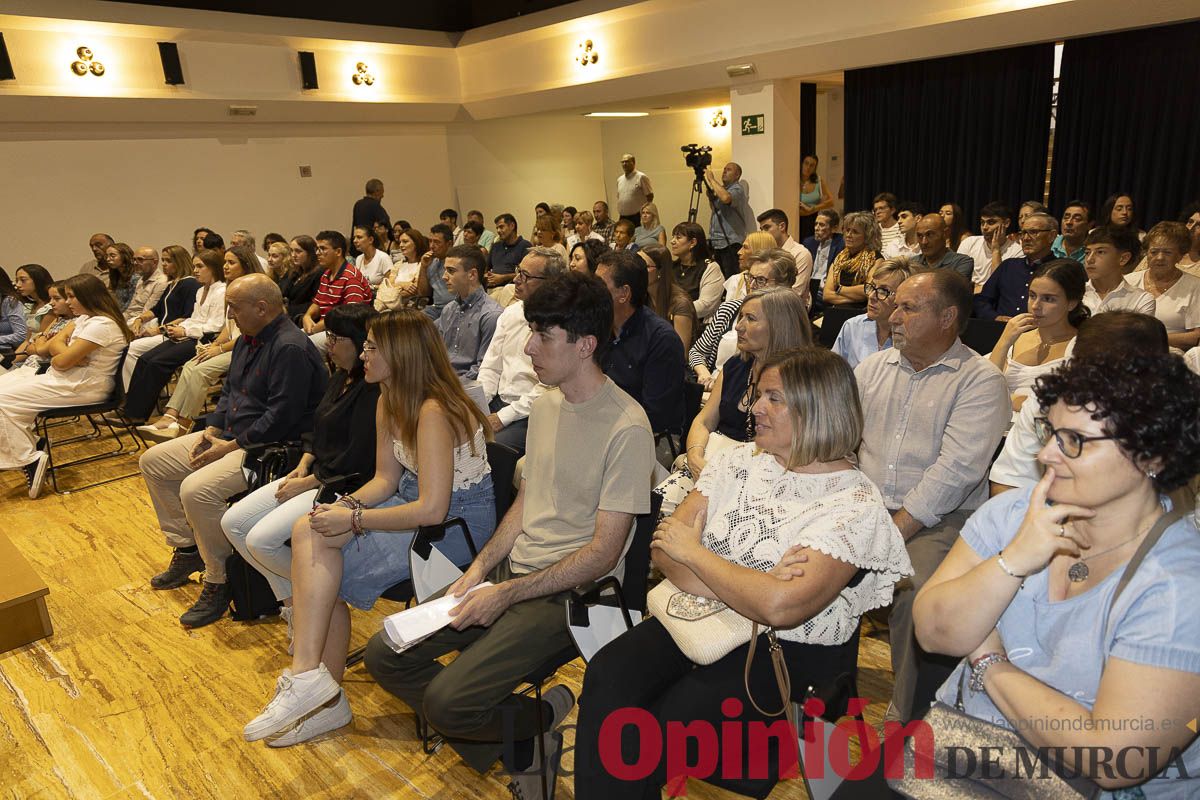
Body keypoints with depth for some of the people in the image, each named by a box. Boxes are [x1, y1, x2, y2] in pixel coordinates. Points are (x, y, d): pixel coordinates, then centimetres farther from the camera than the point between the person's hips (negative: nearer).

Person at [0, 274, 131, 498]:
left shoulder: (101, 324, -20)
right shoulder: (82, 318, 13)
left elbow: (63, 361, -21)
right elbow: (53, 344, 6)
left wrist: (56, 356, 1)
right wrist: (67, 354, -13)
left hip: (84, 387, -10)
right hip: (66, 380, 10)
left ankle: (30, 460, -4)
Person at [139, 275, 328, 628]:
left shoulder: (290, 348, -22)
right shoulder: (248, 339, 10)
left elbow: (280, 417, -26)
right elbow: (229, 390, 20)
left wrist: (231, 447, -19)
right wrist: (212, 431, 4)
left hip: (271, 448, -11)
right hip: (231, 436, 11)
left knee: (197, 490, -30)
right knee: (153, 462, 14)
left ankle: (219, 583, -11)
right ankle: (187, 550, 22)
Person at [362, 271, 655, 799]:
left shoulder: (626, 428, -18)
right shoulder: (546, 404, 8)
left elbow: (604, 553, -17)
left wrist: (507, 595, -17)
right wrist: (477, 572, 2)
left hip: (571, 592, -8)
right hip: (514, 568, 8)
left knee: (446, 701, -22)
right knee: (384, 656, 2)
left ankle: (543, 715, 8)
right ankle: (518, 748, 10)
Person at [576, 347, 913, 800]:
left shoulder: (857, 505, -10)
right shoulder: (740, 462, 6)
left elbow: (780, 607, -24)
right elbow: (664, 545, -1)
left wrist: (691, 550, -12)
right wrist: (747, 587, -16)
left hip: (786, 653, -4)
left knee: (662, 726, -26)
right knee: (606, 678, -22)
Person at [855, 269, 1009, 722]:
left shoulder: (980, 381, -4)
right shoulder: (874, 366, 14)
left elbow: (956, 470, -15)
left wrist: (894, 531, -20)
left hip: (936, 519, -5)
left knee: (914, 592, -31)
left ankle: (907, 716, -7)